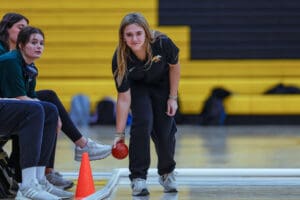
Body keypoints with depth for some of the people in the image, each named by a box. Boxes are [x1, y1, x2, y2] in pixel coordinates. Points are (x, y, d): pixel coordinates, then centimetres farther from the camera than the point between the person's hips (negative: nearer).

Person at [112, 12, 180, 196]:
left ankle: (167, 173, 24)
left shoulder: (162, 43, -35)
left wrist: (173, 97, -10)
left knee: (165, 129, -4)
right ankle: (138, 178, -10)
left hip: (163, 84, 1)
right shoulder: (120, 59, -33)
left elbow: (174, 66, -12)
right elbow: (124, 98, -26)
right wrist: (119, 134, -24)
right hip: (138, 87, -1)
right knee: (142, 123, -22)